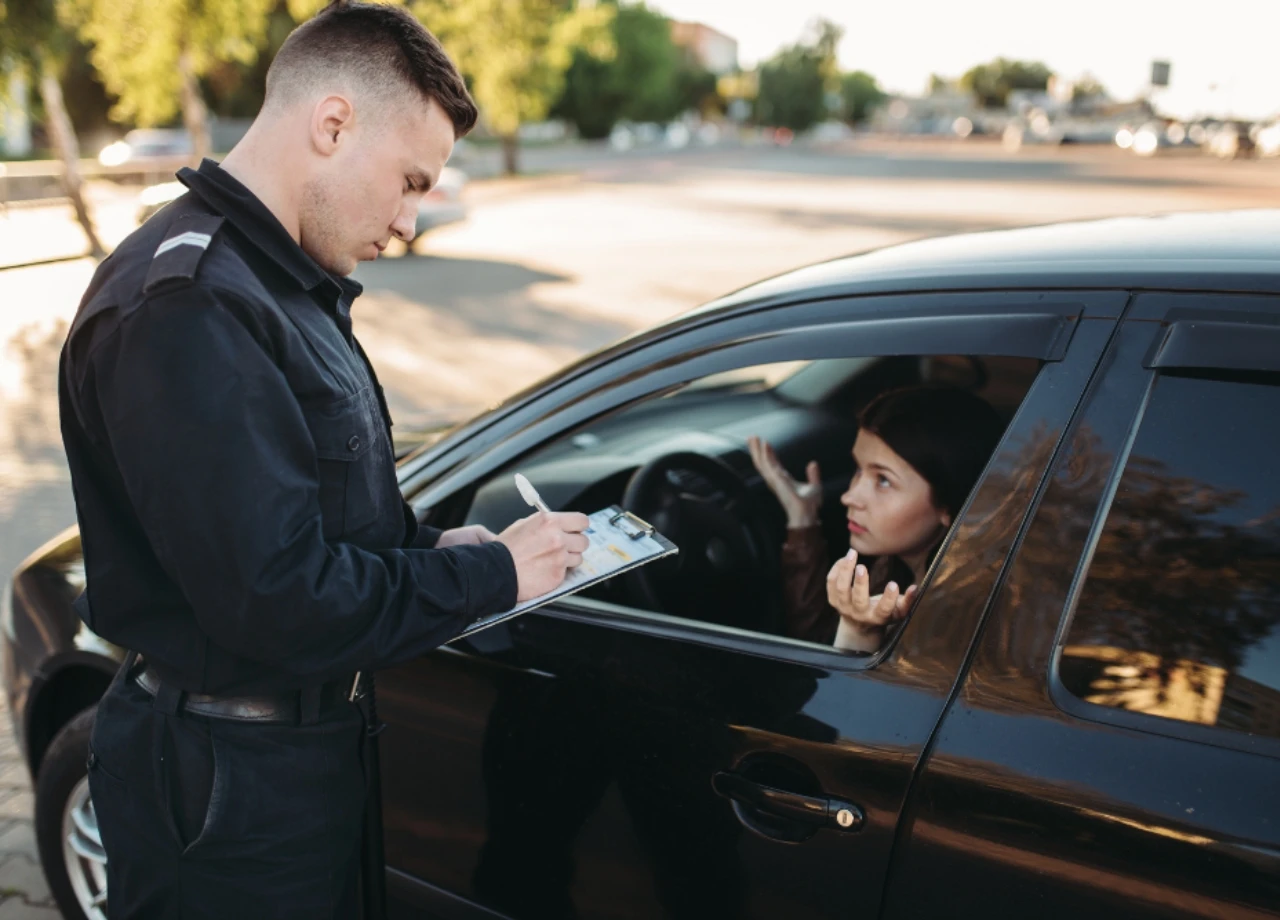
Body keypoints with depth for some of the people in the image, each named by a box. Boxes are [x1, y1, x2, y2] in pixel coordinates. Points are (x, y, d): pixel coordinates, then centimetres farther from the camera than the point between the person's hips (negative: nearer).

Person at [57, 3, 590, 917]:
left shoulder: (278, 281, 9)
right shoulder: (185, 309, -26)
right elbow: (276, 597, -29)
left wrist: (430, 545, -2)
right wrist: (488, 574, -18)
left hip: (309, 741, 10)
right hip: (233, 790, -10)